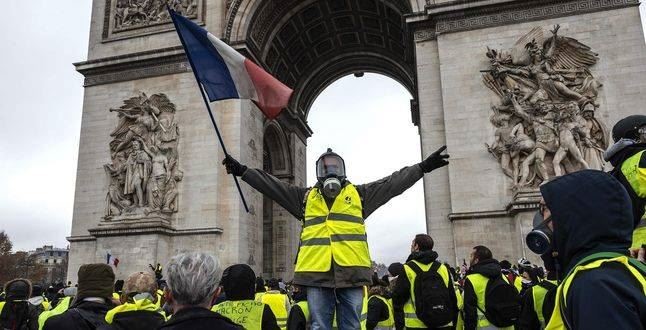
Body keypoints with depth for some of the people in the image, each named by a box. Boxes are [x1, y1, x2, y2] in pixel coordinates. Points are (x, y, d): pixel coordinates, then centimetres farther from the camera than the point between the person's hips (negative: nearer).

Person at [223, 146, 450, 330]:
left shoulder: (359, 195, 13)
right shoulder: (306, 197, 16)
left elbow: (393, 183, 10)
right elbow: (272, 186, 14)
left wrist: (423, 167, 5)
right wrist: (243, 171, 9)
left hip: (351, 272, 0)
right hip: (317, 273, 1)